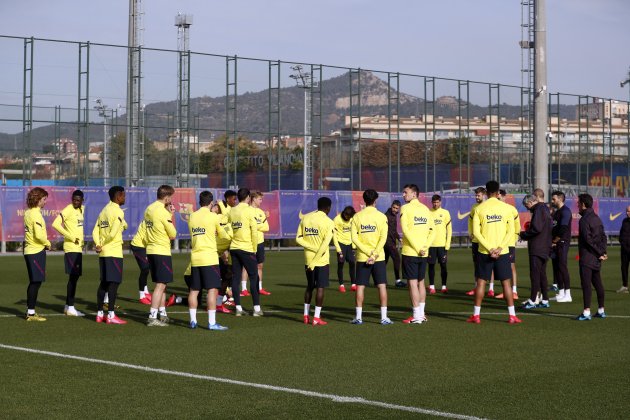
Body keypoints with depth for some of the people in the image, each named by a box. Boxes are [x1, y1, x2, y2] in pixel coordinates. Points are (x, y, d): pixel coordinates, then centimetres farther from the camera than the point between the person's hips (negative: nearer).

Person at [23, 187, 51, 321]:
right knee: (36, 282, -4)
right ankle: (31, 313, -2)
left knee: (34, 282, 15)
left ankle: (30, 311, 21)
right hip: (37, 251, -9)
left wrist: (44, 242, 8)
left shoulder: (28, 213, 11)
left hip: (29, 250, 9)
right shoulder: (36, 214, -16)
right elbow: (39, 235, -22)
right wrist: (47, 243, -5)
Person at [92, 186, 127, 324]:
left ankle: (99, 314, 15)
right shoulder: (118, 211, -11)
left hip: (103, 252, 8)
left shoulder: (104, 210, 15)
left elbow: (95, 231, 10)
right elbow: (113, 233, -18)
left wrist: (98, 244, -2)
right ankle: (111, 315, -7)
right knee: (114, 282, -6)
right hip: (114, 252, -8)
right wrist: (103, 244, -3)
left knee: (104, 282, 13)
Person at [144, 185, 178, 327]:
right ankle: (152, 317, -9)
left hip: (151, 250, 9)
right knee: (161, 285, -6)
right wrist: (171, 218, 3)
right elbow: (173, 235, -10)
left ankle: (163, 314, 24)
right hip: (162, 251, -9)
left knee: (161, 284, 17)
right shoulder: (163, 212, -16)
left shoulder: (149, 209, 9)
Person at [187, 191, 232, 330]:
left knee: (194, 290, 11)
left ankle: (193, 321, 14)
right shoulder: (213, 217, -5)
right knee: (212, 289, -4)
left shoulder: (192, 217, 8)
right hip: (209, 258, -5)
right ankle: (212, 323, -8)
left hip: (195, 259, 5)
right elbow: (225, 236, 3)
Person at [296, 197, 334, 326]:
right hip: (322, 260, -5)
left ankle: (306, 315, 20)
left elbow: (299, 239, 0)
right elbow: (325, 243, -18)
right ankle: (316, 317, -1)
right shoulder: (328, 222, -10)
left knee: (309, 286, 17)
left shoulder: (305, 218, 5)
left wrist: (313, 247, -6)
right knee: (321, 287, 1)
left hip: (308, 259, 5)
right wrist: (315, 261, -16)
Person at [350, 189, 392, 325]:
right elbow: (383, 238, -11)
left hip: (362, 257, 1)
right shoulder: (381, 216, -2)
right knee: (382, 286, 3)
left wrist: (369, 252, -9)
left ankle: (358, 317, 6)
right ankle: (384, 317, 1)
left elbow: (354, 238, -6)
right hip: (379, 257, -1)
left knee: (360, 286, 6)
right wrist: (374, 255, -12)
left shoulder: (357, 217, 1)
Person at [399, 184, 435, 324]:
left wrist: (417, 248, -15)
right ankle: (421, 314, 20)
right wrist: (425, 247, 1)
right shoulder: (425, 209, 10)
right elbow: (433, 230, 7)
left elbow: (406, 230, -17)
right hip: (424, 254, 6)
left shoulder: (406, 208, -8)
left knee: (412, 283, -3)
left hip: (410, 252, -6)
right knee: (421, 282, 15)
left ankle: (416, 316, -3)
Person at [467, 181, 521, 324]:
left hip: (484, 251, 0)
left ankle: (476, 315, 8)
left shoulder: (480, 208, 0)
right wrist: (499, 248, -9)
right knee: (506, 282, 5)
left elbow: (476, 231, -6)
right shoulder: (506, 207, 0)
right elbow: (511, 231, -5)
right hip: (503, 252, 0)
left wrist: (489, 248, -9)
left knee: (481, 281, 7)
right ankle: (512, 315, 4)